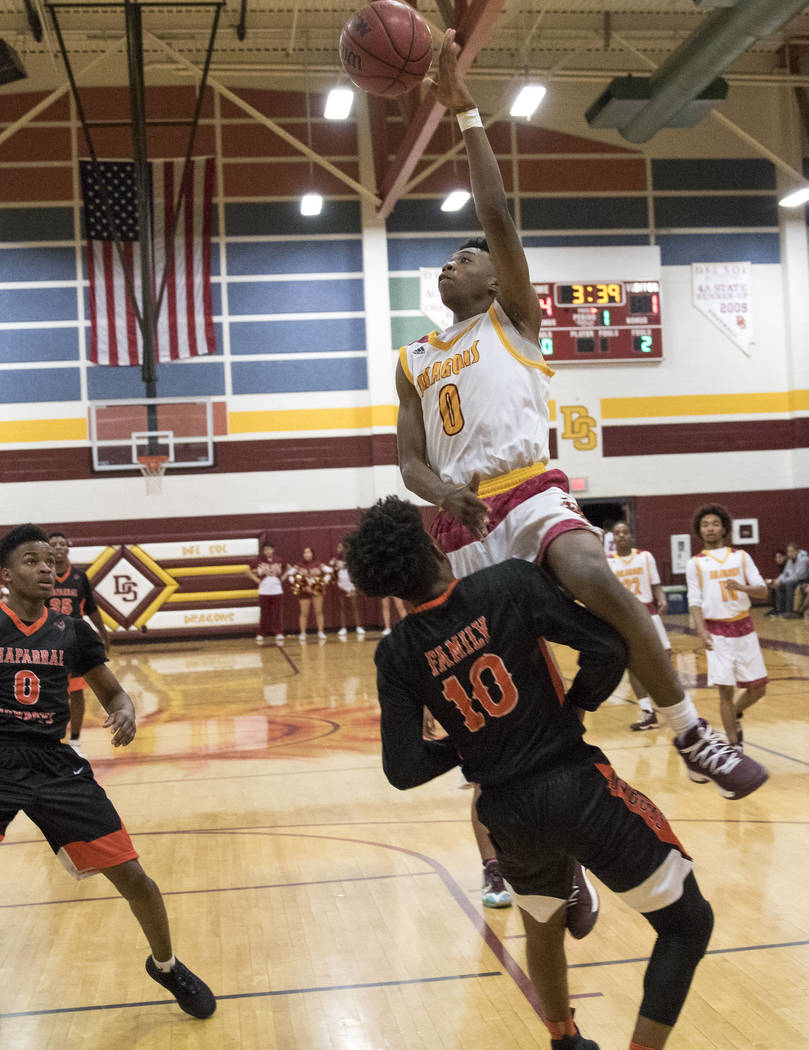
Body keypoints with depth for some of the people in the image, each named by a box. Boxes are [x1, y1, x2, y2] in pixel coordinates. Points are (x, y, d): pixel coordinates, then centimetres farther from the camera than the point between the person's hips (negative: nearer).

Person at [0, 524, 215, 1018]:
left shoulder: (71, 631, 5)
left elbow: (113, 692, 14)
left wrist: (125, 712, -8)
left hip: (55, 764, 2)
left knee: (130, 874, 2)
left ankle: (167, 966, 28)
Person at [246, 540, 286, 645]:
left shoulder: (278, 561, 3)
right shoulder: (259, 561, -1)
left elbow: (286, 569, 20)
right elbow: (248, 570, 9)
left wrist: (282, 577, 6)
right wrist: (256, 579, 1)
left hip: (277, 591, 1)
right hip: (264, 592, -1)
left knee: (277, 614, -2)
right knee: (264, 614, 3)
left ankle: (279, 635, 1)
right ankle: (260, 635, 14)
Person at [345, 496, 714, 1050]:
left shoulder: (397, 655, -3)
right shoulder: (512, 583, -12)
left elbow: (404, 770, -4)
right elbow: (609, 648, -16)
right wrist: (575, 708, 3)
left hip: (509, 817, 4)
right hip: (578, 789, -4)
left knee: (543, 930, 34)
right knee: (688, 922, 14)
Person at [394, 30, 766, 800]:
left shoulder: (511, 320, 11)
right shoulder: (413, 362, 21)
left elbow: (497, 216, 0)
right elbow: (409, 460, 14)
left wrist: (466, 111, 1)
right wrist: (442, 492, -10)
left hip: (530, 497, -4)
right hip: (461, 520, 5)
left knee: (599, 584, -33)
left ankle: (691, 734, -17)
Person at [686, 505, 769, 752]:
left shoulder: (741, 557, 7)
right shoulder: (695, 563, 3)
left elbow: (762, 590, 2)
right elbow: (694, 601, -2)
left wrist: (743, 587, -19)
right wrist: (701, 630, -17)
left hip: (744, 629, 3)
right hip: (718, 632, -3)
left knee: (758, 687, 5)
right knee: (726, 689, -6)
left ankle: (735, 715, 34)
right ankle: (734, 745, 5)